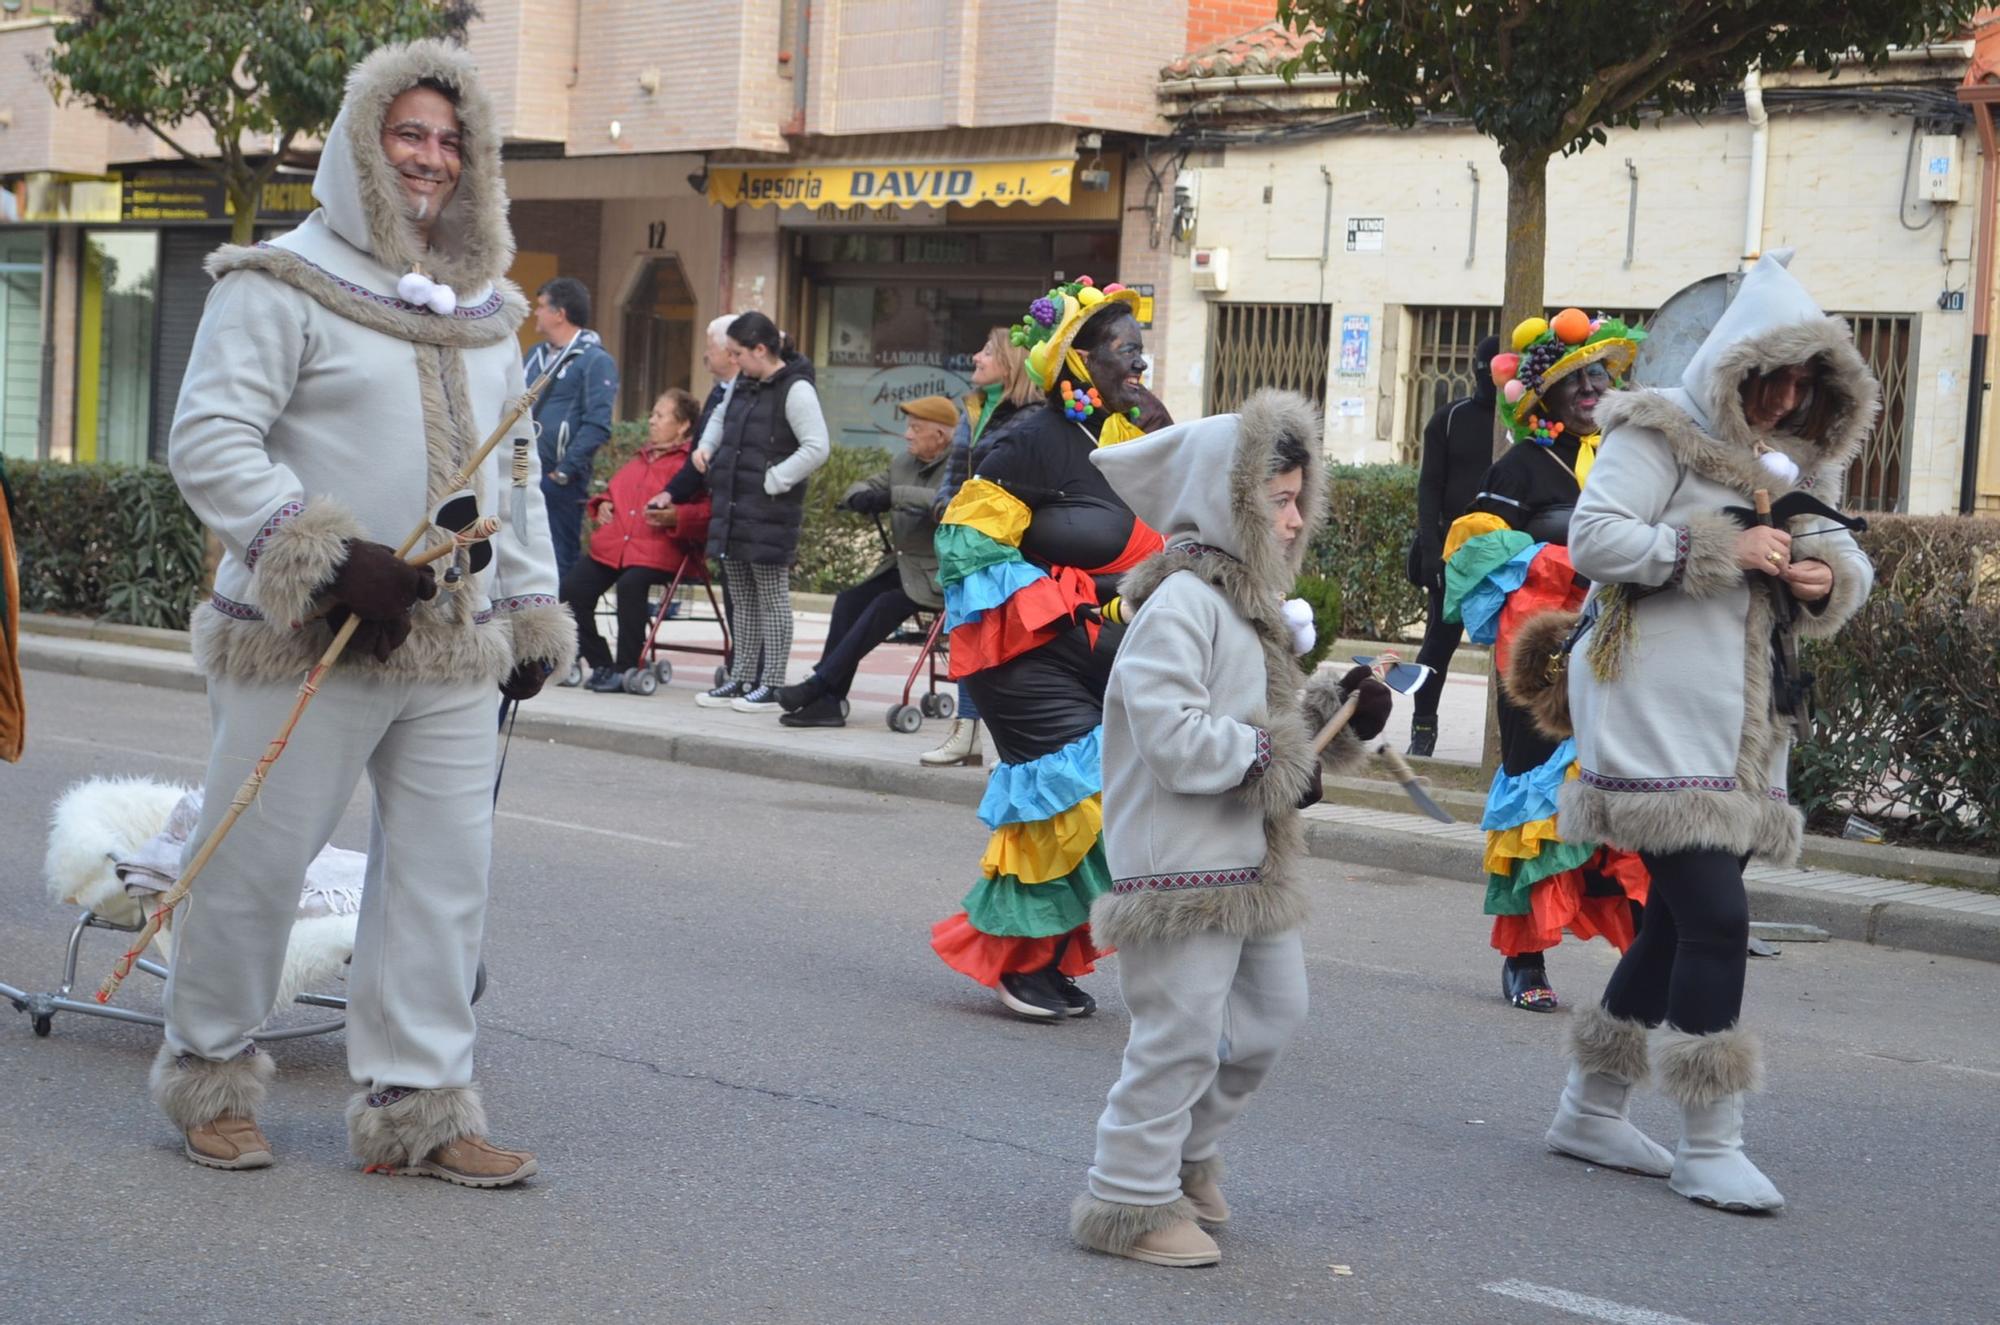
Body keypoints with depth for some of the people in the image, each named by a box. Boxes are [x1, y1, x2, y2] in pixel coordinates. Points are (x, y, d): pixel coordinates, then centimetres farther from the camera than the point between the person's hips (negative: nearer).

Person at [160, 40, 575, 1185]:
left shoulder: (487, 309, 17)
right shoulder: (283, 285, -4)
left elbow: (514, 471, 24)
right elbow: (210, 443, -12)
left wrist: (532, 613, 19)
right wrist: (330, 558, -21)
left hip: (455, 653, 6)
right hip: (306, 647, -6)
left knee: (448, 869, 4)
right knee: (256, 866, 2)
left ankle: (418, 1106, 12)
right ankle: (210, 1079, 21)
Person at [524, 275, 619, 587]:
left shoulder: (595, 360, -7)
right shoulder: (536, 355, 19)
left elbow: (597, 425, -14)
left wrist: (565, 471, -17)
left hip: (559, 482, -8)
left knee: (559, 562, -5)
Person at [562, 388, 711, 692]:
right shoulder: (639, 460, 28)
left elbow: (707, 512, -8)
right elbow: (613, 491, 43)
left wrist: (674, 517, -21)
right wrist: (603, 505, 22)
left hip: (656, 552, -7)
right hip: (610, 547, 7)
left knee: (631, 585, -36)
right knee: (573, 589, -15)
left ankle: (627, 668, -21)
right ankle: (601, 664, -5)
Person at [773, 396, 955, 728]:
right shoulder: (904, 463, 14)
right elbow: (858, 489, 18)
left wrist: (893, 496, -29)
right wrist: (863, 497, -8)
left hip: (938, 575, -8)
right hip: (902, 565, 8)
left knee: (885, 605, -28)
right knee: (850, 600, -14)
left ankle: (817, 685, -25)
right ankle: (828, 701, -17)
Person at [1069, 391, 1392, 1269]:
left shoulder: (1254, 603, 16)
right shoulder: (1180, 604, -16)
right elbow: (1171, 732, -25)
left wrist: (1339, 713, 5)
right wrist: (1272, 764, -19)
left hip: (1253, 860, 10)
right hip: (1182, 863, -10)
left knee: (1273, 1010, 18)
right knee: (1182, 1032, -5)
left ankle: (1187, 1154, 34)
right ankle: (1131, 1201, 7)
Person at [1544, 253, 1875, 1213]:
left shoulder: (1791, 464, 19)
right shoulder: (1659, 437, -5)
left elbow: (1847, 564, 22)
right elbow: (1592, 538, -15)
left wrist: (1828, 580, -2)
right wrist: (1719, 551, -18)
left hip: (1739, 729, 9)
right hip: (1657, 716, -9)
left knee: (1681, 921, 12)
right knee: (1715, 918, -14)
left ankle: (1591, 1108, 25)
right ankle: (1708, 1146, -8)